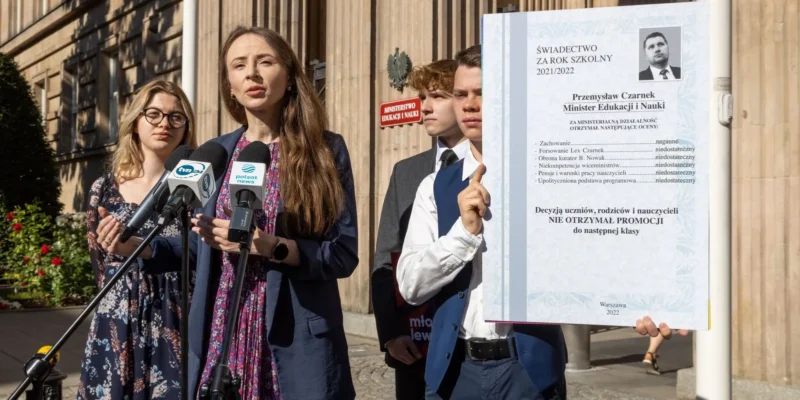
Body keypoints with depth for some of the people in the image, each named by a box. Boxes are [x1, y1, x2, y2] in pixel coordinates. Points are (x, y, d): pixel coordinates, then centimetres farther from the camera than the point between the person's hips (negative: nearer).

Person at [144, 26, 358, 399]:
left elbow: (344, 254, -6)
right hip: (221, 333, 3)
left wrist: (271, 247, -18)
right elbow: (202, 247, 15)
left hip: (298, 338, -3)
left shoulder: (326, 149, -2)